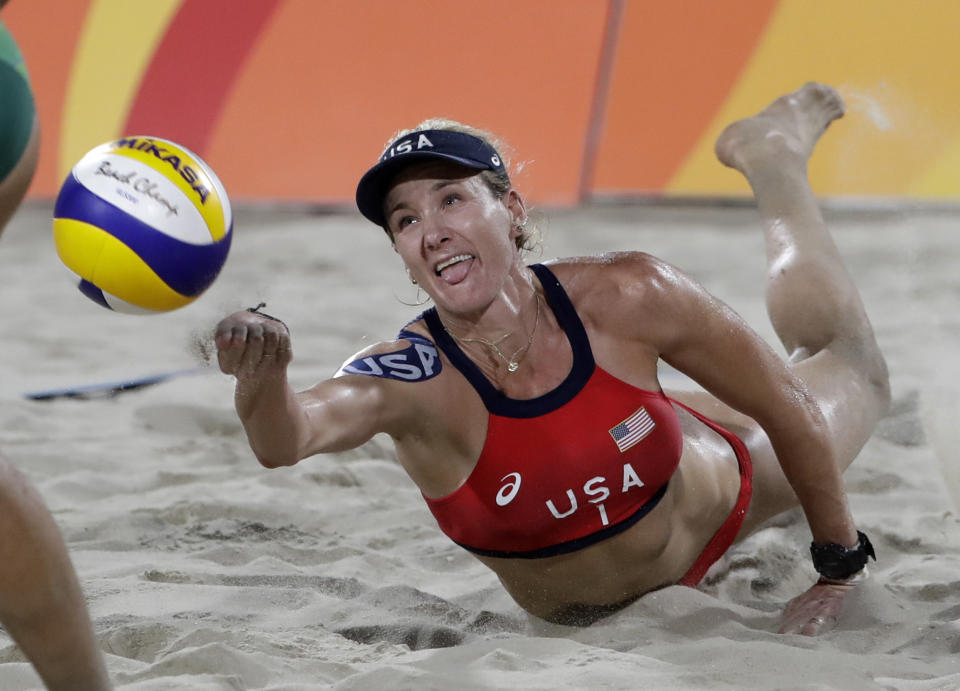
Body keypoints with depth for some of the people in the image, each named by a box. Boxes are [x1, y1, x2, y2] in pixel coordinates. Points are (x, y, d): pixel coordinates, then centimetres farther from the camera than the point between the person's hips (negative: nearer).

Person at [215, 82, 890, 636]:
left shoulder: (627, 297, -35)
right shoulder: (411, 374, -38)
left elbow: (792, 410, -21)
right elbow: (288, 438, -59)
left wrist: (840, 569, -13)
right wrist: (262, 375, -81)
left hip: (713, 500, 0)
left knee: (852, 366, 25)